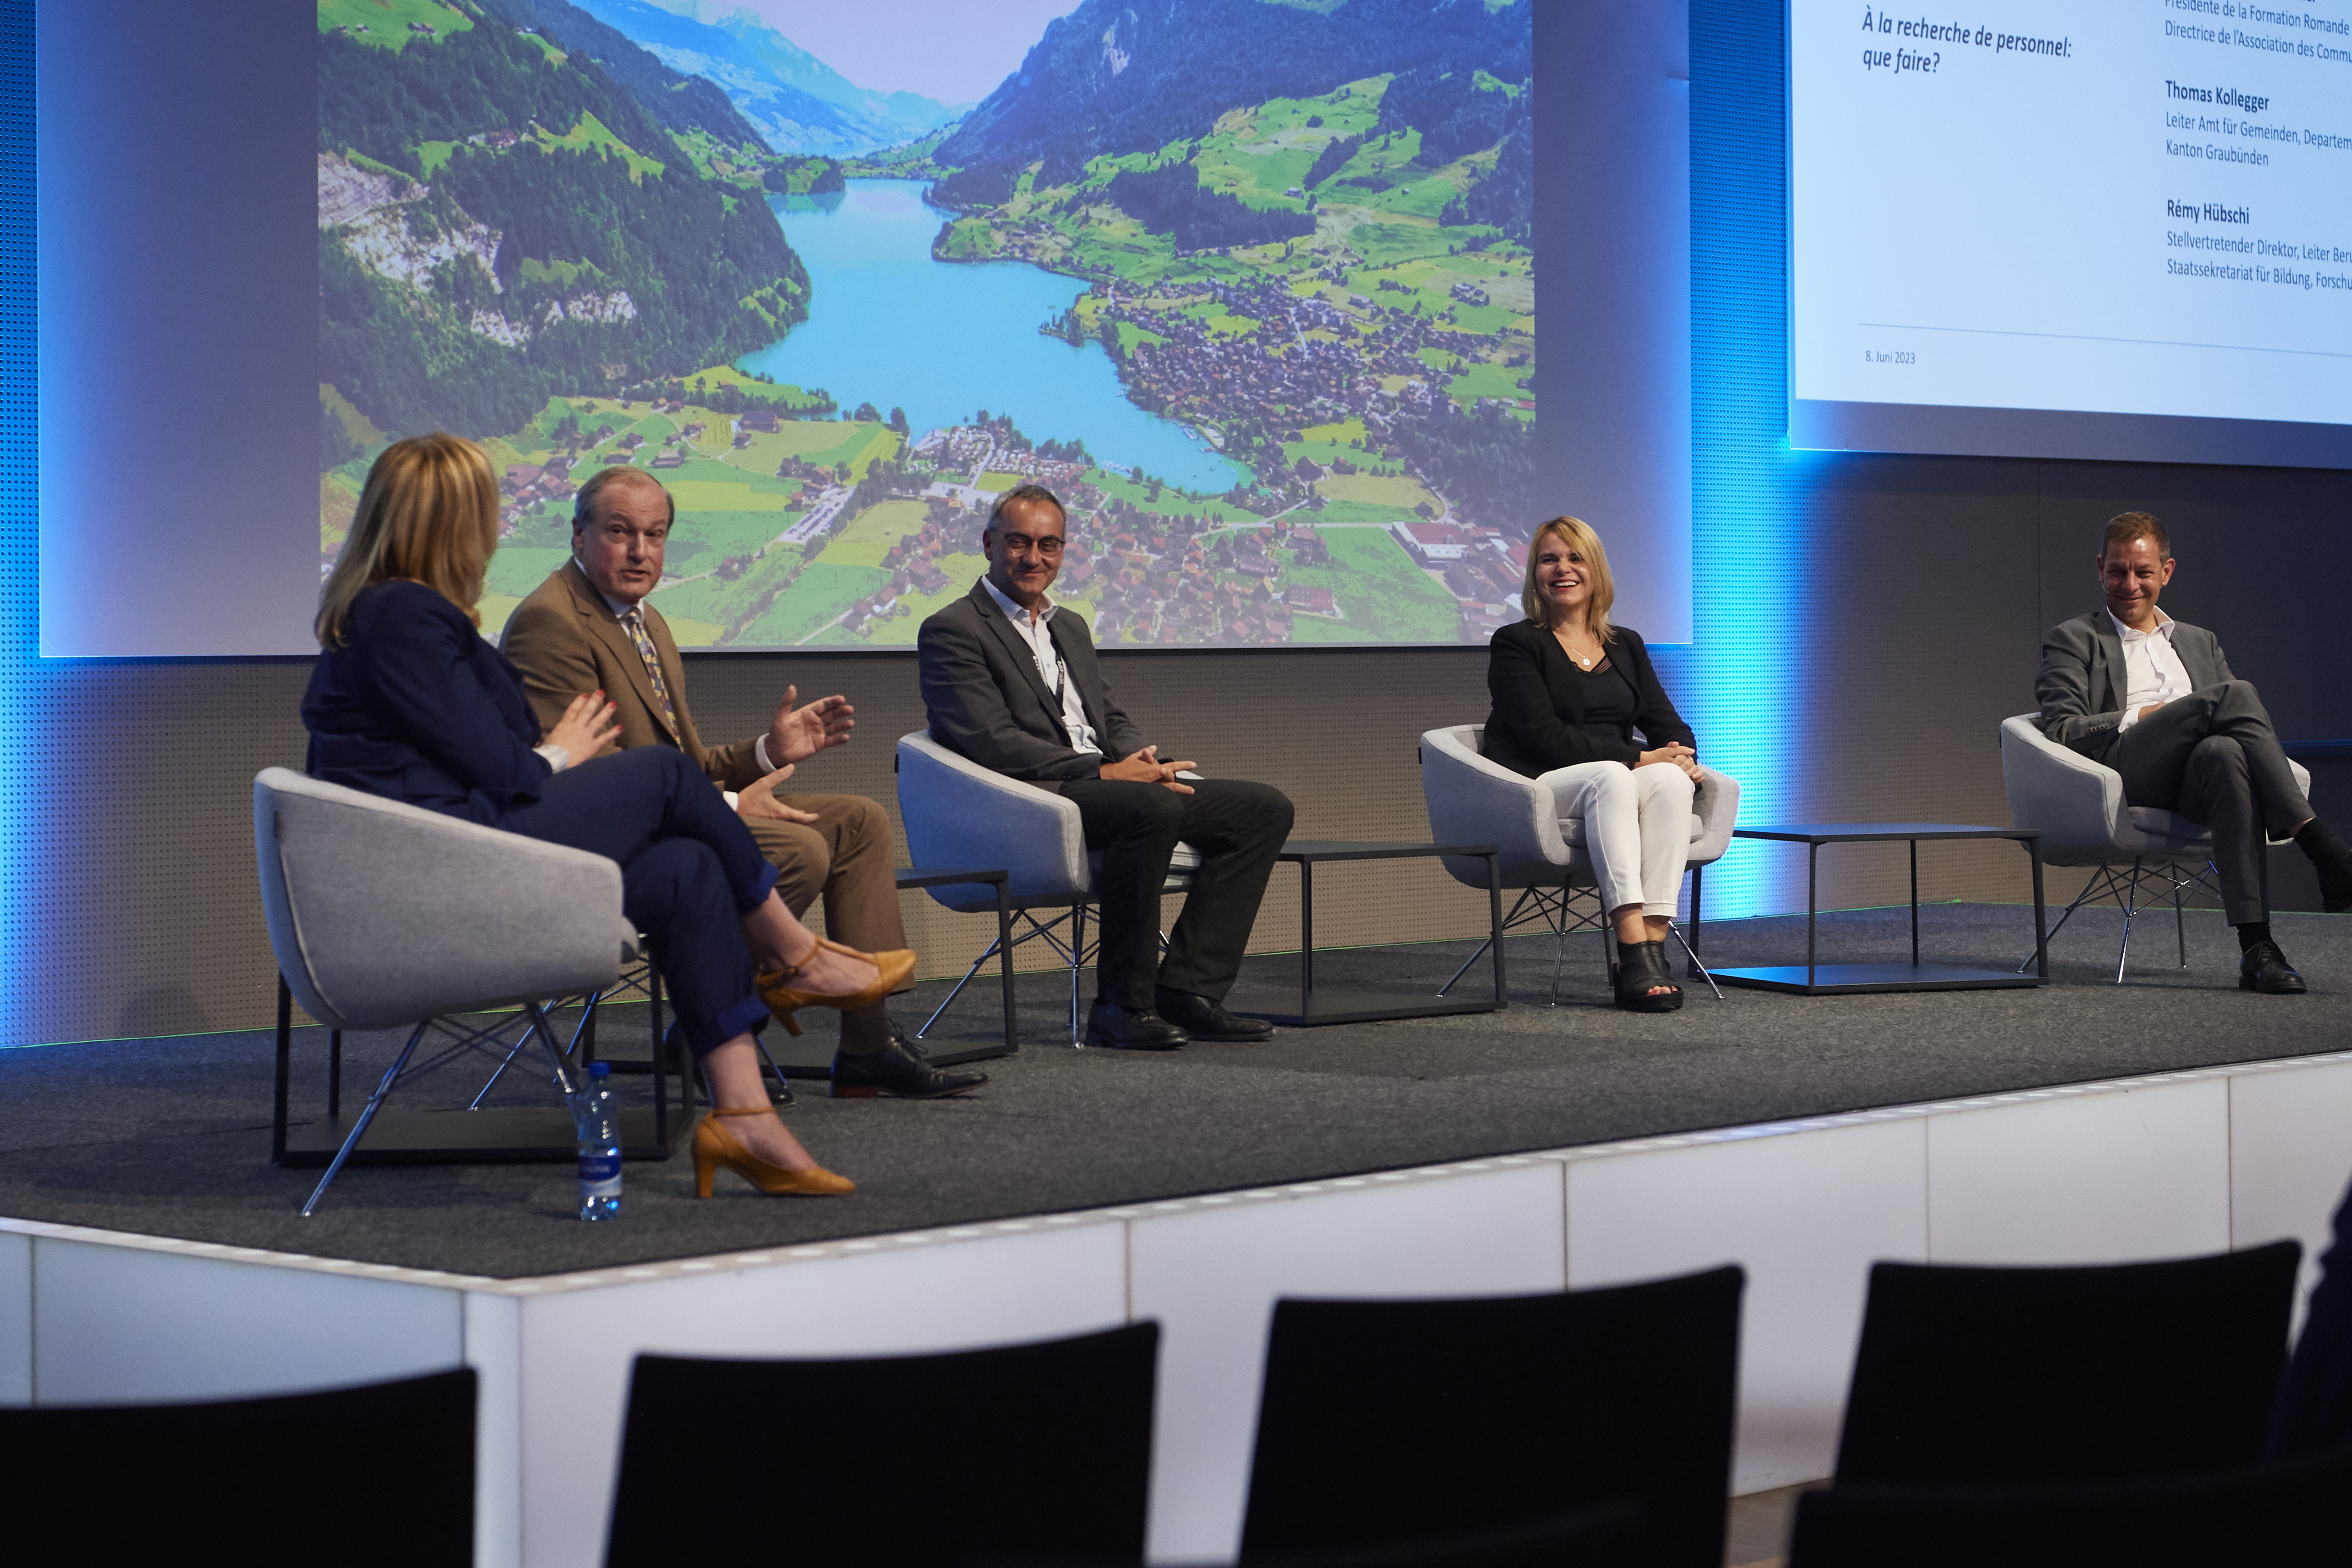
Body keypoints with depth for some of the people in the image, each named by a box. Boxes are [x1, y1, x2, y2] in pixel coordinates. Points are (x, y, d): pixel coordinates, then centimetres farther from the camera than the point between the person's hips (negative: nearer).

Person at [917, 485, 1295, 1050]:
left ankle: (1186, 990, -11)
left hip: (1105, 783, 9)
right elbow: (991, 743, -14)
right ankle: (1121, 1008, -27)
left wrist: (1144, 760, -2)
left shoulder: (1071, 627, 26)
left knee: (1264, 808, -5)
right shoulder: (951, 632, -2)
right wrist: (1103, 773, -20)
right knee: (1151, 807, -37)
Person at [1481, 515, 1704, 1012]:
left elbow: (1668, 724, 15)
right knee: (1610, 777, -37)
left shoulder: (1626, 646, 21)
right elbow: (1545, 737, -10)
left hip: (1620, 783, 5)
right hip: (1534, 786, -5)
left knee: (1670, 779, -30)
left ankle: (1655, 944, -41)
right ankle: (1633, 952, -49)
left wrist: (1681, 759, -11)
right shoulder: (1516, 645, 3)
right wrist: (1637, 760, -16)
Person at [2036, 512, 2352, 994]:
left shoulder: (2201, 643, 33)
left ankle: (2256, 948, -48)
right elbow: (2061, 733, 4)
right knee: (2237, 694, -28)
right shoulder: (2072, 641, 19)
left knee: (2224, 752, -39)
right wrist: (2141, 717, -8)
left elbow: (2239, 727, 22)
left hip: (2198, 774, 3)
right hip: (2123, 770, -3)